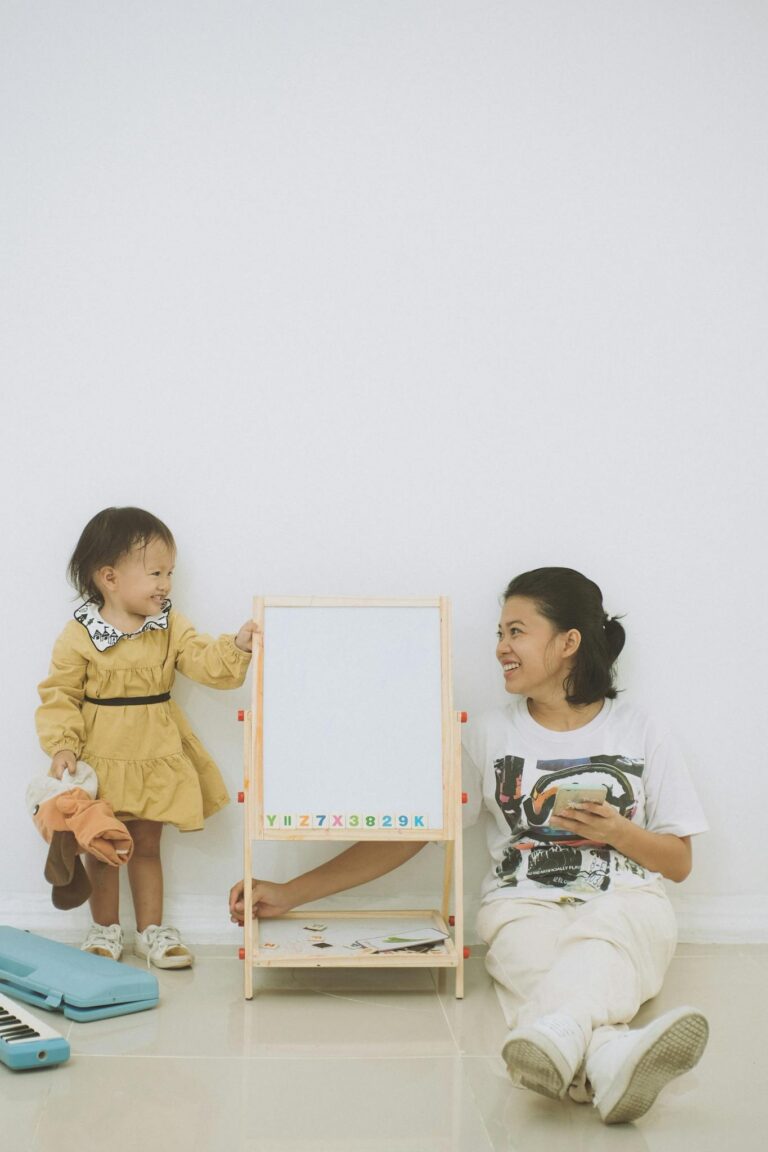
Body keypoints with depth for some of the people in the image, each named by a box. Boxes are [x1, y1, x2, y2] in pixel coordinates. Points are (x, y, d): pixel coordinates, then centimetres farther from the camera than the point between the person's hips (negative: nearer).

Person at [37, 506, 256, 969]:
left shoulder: (170, 627, -2)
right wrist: (62, 747, -17)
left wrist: (236, 648, -29)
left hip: (156, 761, 3)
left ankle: (151, 929, 27)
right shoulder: (79, 636, -12)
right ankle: (106, 929, 28)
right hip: (101, 763, -3)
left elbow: (203, 662, -11)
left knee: (147, 845, 14)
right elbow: (59, 695, -8)